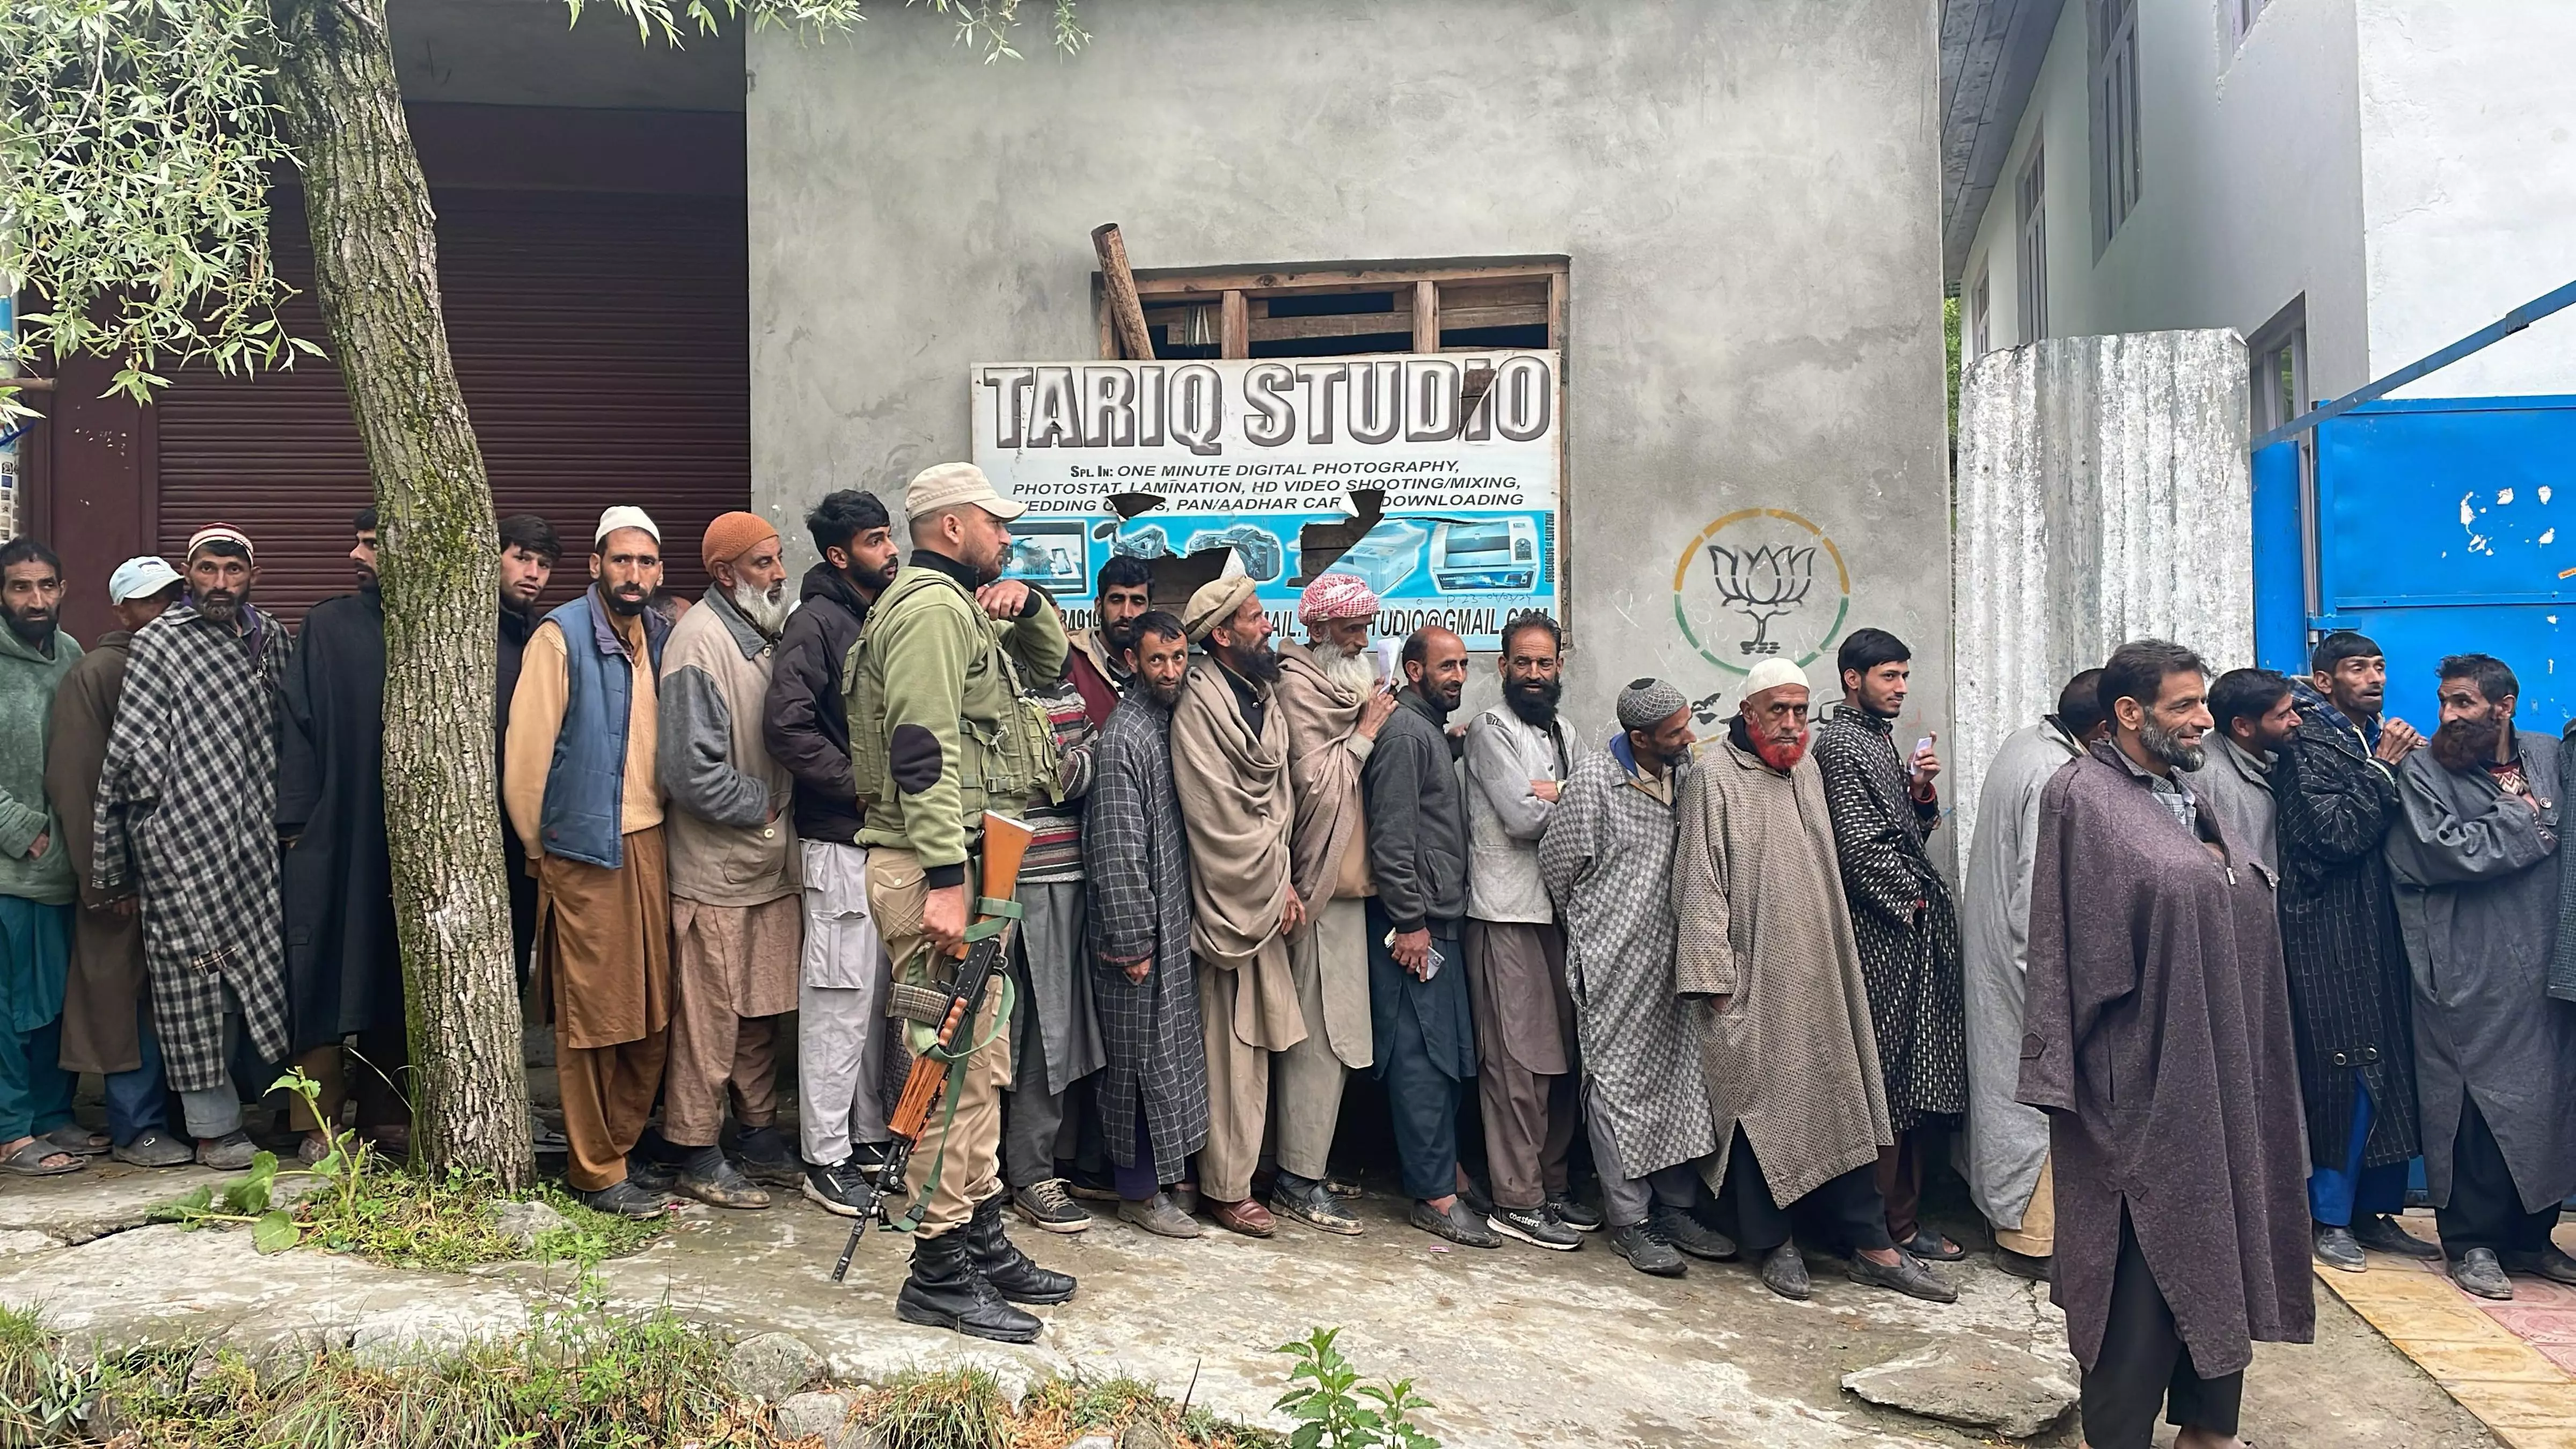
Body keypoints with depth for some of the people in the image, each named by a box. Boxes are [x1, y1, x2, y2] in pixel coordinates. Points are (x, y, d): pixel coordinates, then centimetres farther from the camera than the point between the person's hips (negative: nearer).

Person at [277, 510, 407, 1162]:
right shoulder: (328, 625, 3)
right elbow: (298, 722, 1)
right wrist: (295, 819, -7)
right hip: (333, 830, -1)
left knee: (398, 977, 8)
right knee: (327, 975, 1)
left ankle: (386, 1113, 18)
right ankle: (319, 1123, 9)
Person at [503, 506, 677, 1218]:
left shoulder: (662, 638, 10)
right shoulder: (562, 636, -9)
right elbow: (527, 750, -10)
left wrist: (670, 826, 11)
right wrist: (539, 845, -4)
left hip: (650, 843, 6)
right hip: (585, 849, -6)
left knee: (651, 1011, 11)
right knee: (593, 1015, 1)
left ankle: (623, 1147, 25)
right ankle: (595, 1170, 11)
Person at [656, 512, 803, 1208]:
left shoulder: (770, 635, 11)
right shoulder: (700, 641, -15)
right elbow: (690, 767, -21)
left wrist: (784, 811, 7)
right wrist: (761, 809, -11)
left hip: (773, 864, 8)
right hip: (717, 870, -8)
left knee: (761, 1013, 16)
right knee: (708, 1019, 1)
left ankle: (760, 1140, 27)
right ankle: (698, 1157, 13)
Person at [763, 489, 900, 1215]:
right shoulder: (817, 621, -9)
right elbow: (787, 726, -18)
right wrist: (861, 789, -16)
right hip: (840, 840, -8)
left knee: (877, 995, 14)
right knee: (839, 1000, -3)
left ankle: (869, 1134, 25)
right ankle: (826, 1159, 6)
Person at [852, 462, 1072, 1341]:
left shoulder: (962, 608, 20)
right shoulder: (932, 607, -13)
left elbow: (1049, 662, 31)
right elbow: (925, 751, -22)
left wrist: (1027, 605, 9)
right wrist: (943, 879, -27)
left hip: (963, 861, 11)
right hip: (933, 865, -11)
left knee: (981, 1060, 16)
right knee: (956, 1065, -7)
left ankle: (982, 1241, 27)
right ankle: (939, 1270, 1)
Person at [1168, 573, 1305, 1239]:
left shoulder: (1264, 696, 13)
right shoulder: (1201, 703, -12)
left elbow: (1279, 800, 12)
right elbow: (1220, 816, -15)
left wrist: (1284, 879, 0)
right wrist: (1278, 885, -9)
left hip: (1268, 893, 7)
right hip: (1232, 898, -7)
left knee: (1254, 1040, 11)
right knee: (1233, 1043, -3)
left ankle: (1238, 1168, 21)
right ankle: (1226, 1188, 5)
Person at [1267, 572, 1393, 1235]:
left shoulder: (1350, 684, 19)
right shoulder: (1300, 686, -10)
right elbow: (1319, 781, -17)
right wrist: (1365, 732, -10)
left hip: (1348, 880, 9)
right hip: (1325, 881, -9)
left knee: (1329, 1030, 13)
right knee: (1323, 1031, -7)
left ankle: (1308, 1161, 22)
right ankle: (1300, 1180, -1)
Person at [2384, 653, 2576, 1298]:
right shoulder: (2423, 769, -3)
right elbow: (2441, 851, -16)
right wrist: (2523, 820, -7)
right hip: (2472, 977, -4)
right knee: (2480, 1106, -1)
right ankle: (2472, 1241, 12)